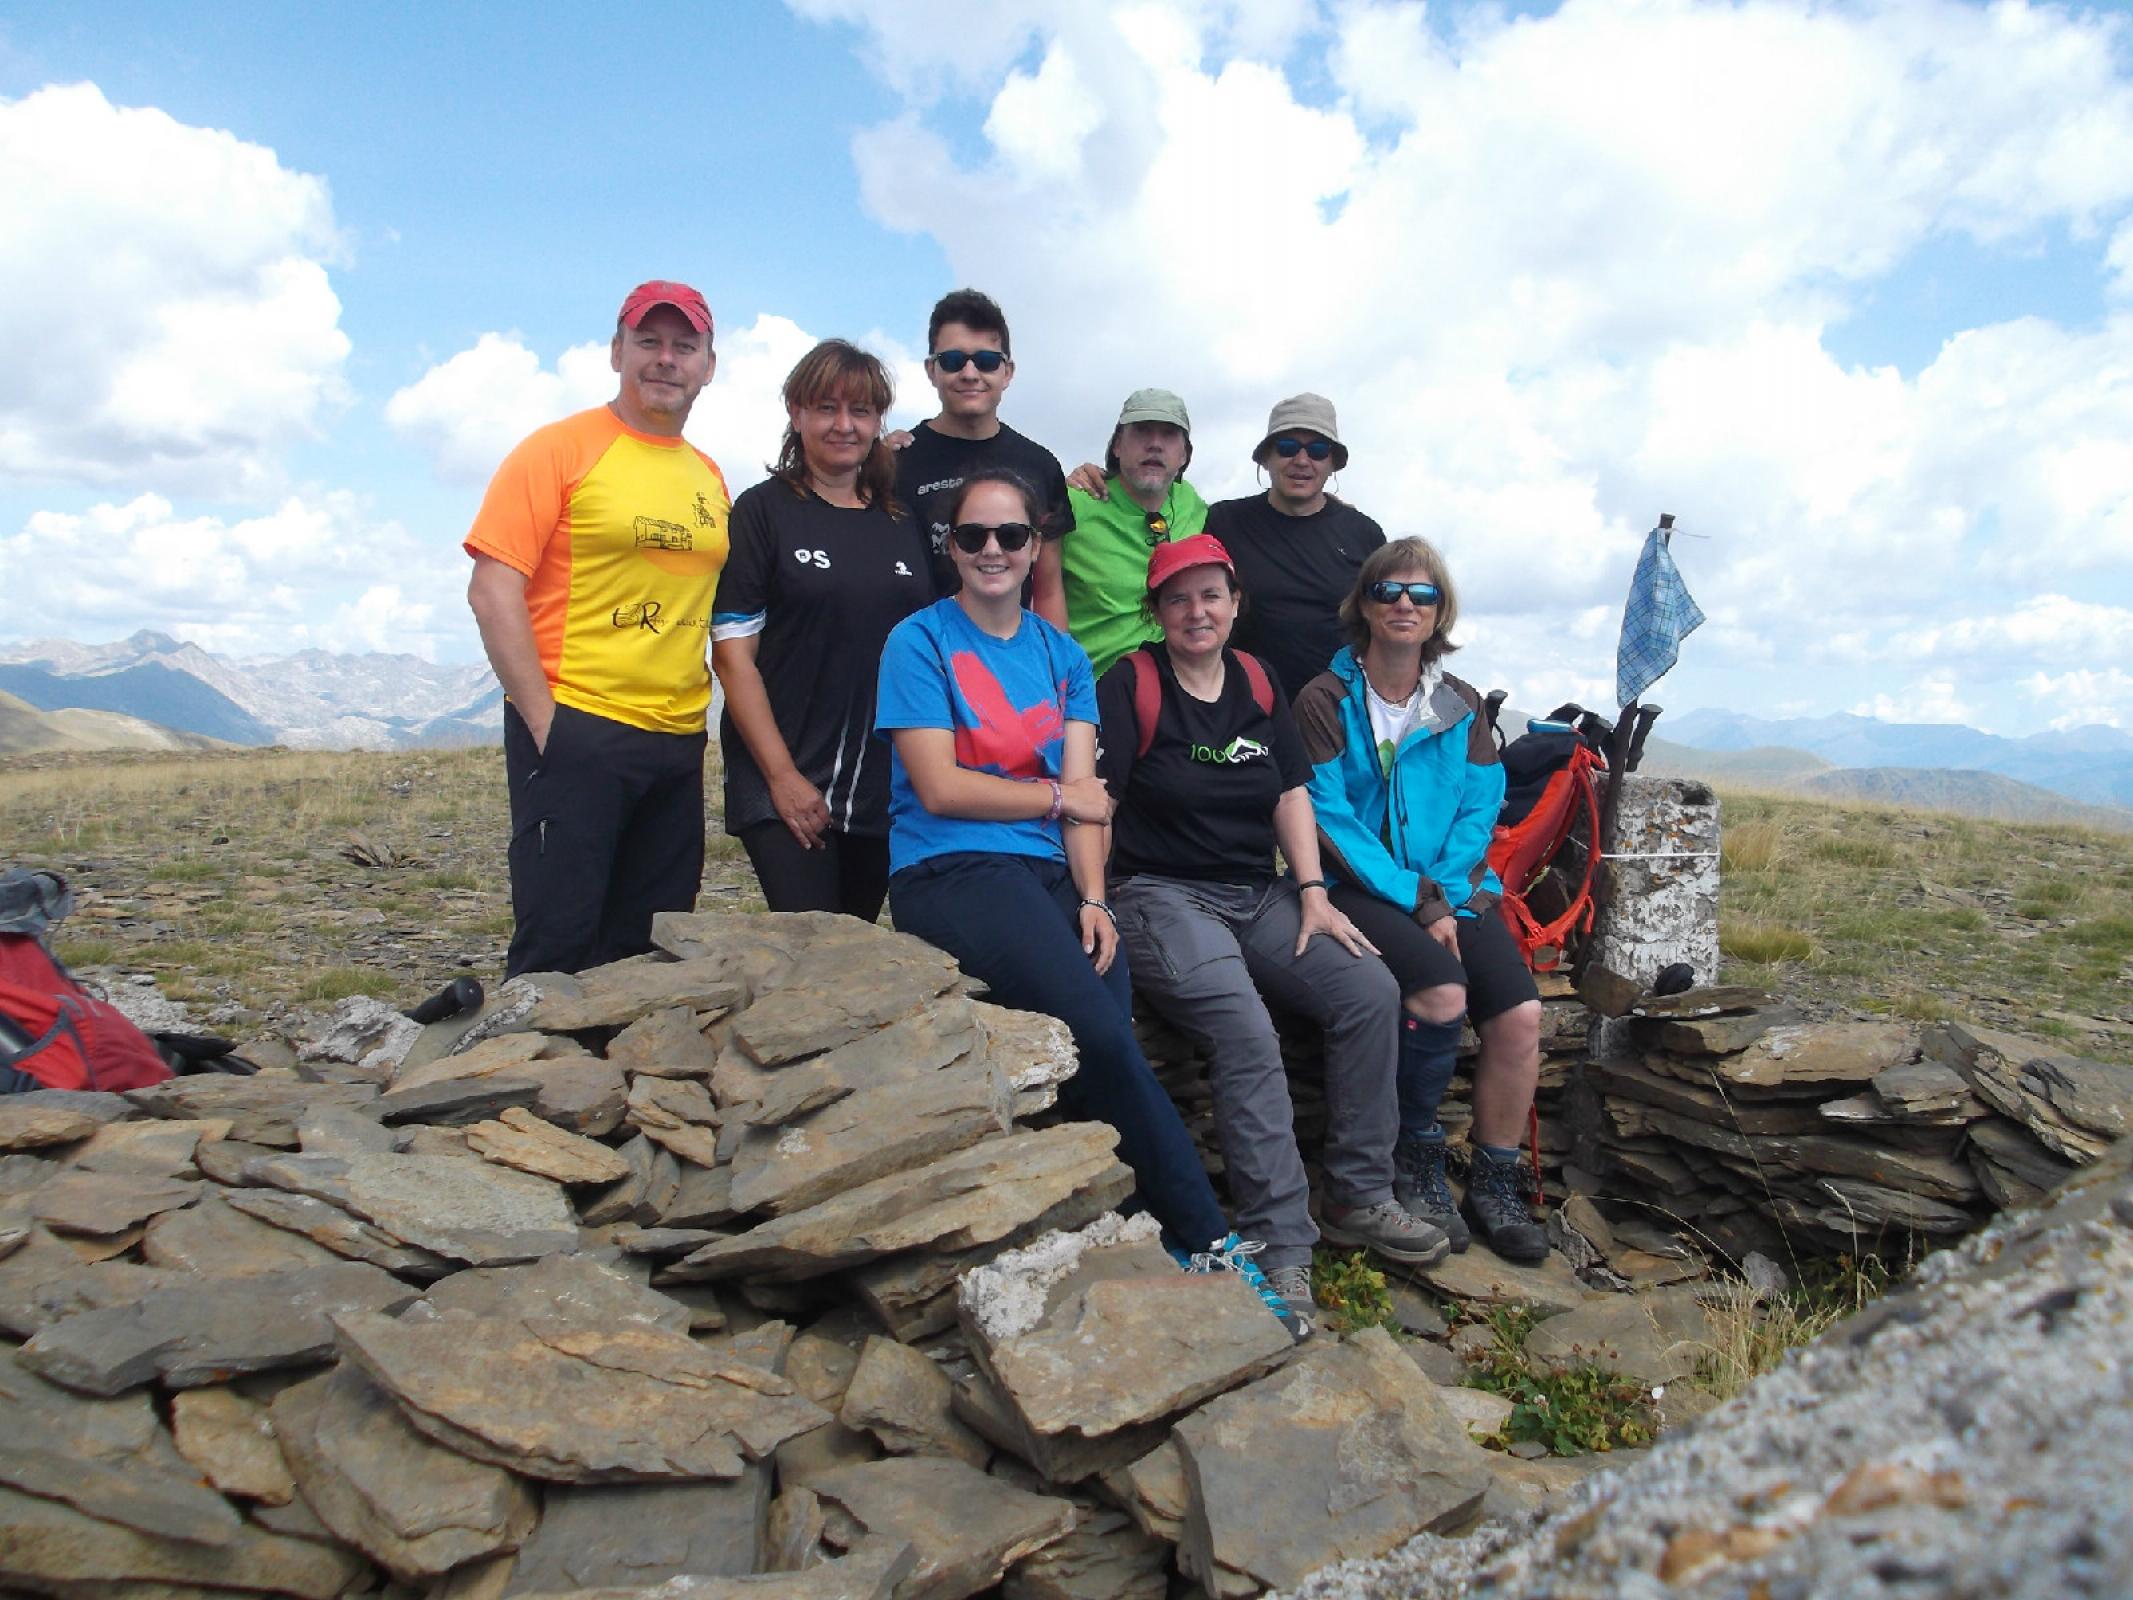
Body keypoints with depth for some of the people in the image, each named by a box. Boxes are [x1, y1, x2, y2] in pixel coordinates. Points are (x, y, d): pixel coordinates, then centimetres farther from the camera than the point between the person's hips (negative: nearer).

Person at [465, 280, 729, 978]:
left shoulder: (710, 478, 15)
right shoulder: (560, 449, -2)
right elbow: (492, 590, -8)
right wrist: (544, 721, -13)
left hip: (679, 742, 6)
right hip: (576, 734, -6)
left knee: (650, 956, 11)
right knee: (556, 948, -3)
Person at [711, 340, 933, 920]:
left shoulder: (903, 525, 12)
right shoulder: (764, 511, 0)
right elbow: (732, 654, -7)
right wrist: (782, 775, -13)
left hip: (886, 792, 4)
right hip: (786, 789, -4)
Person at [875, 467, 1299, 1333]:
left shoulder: (1062, 655, 19)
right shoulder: (920, 640, 5)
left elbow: (1085, 796, 9)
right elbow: (939, 788, -5)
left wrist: (1093, 897, -7)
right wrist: (1059, 796, 2)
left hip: (1051, 871, 5)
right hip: (948, 871, -5)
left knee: (1109, 1031, -24)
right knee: (1096, 1032, -26)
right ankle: (1210, 1244, -16)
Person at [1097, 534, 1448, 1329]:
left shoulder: (1256, 683, 16)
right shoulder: (1130, 684, -1)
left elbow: (1292, 793, 14)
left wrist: (1313, 894, 3)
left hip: (1260, 896, 6)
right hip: (1163, 897, -6)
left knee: (1371, 990, -14)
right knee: (1247, 1034, -29)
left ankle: (1358, 1198, 0)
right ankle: (1280, 1251, -22)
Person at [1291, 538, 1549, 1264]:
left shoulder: (1461, 705, 13)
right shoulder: (1327, 699, -1)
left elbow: (1479, 811, 6)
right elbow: (1331, 818, -9)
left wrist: (1444, 895, -11)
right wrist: (1415, 901, -15)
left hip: (1454, 892, 4)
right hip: (1365, 892, -4)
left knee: (1520, 1013, -17)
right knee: (1442, 990, -29)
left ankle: (1493, 1188, 2)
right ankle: (1416, 1166, -6)